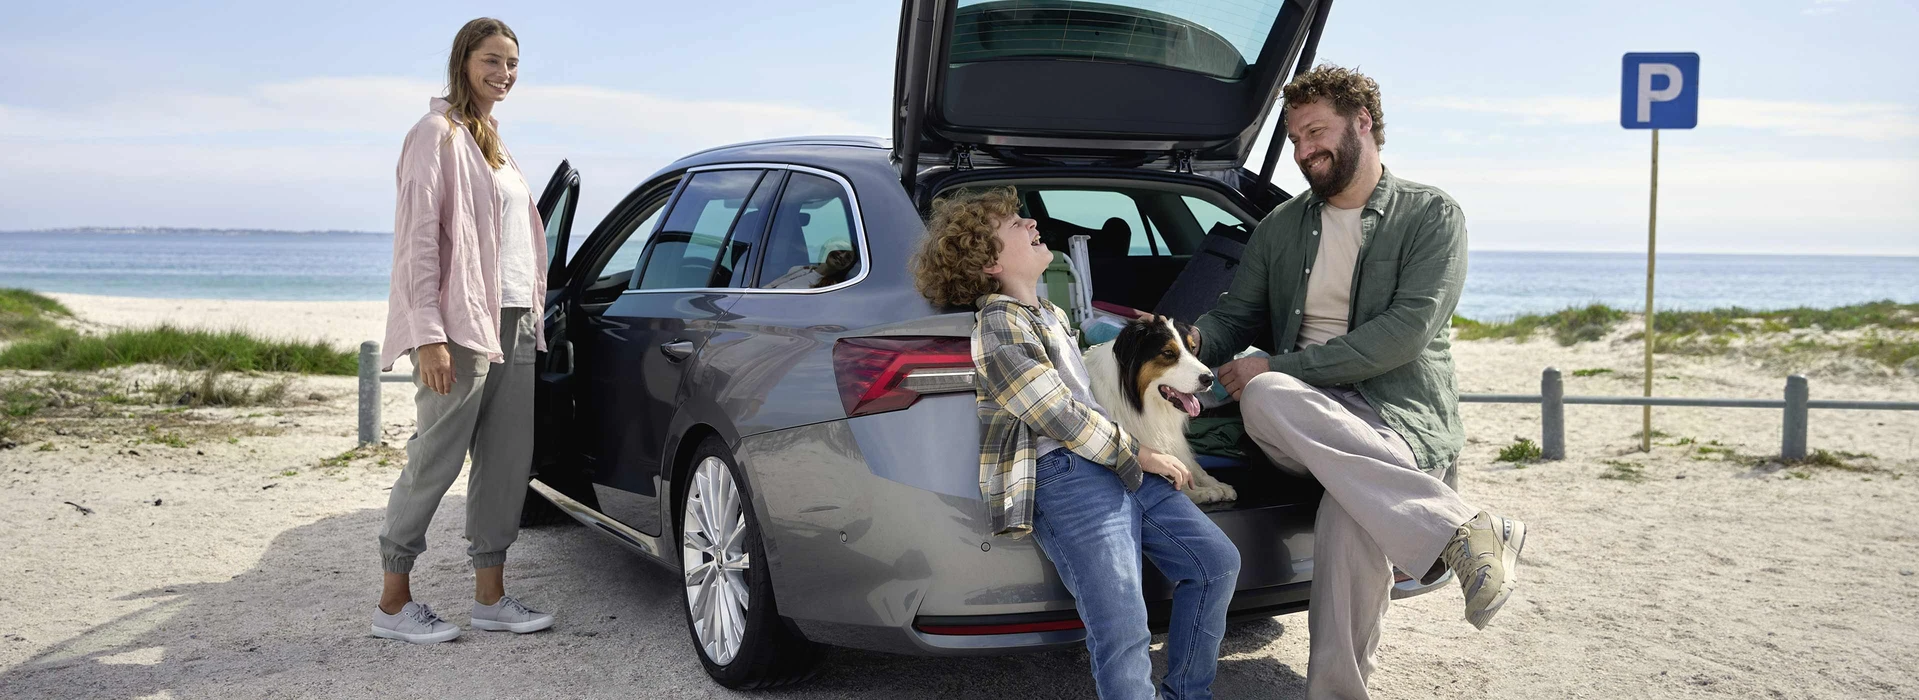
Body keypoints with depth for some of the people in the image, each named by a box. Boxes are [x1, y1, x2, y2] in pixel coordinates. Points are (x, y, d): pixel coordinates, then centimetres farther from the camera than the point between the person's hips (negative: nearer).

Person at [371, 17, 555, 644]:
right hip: (461, 326, -8)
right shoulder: (439, 133, -6)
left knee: (506, 462, 7)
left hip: (513, 324, 9)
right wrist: (429, 335, -21)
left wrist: (532, 315, 17)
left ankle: (490, 596, 14)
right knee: (435, 462, -5)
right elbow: (419, 239, -13)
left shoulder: (492, 144, 21)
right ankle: (393, 602, 5)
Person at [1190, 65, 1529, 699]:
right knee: (1263, 400, -37)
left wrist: (1284, 368, -15)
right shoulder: (1281, 227, 19)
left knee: (1347, 514, -40)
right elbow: (1236, 315, 20)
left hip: (1401, 413, -4)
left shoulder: (1431, 215, 2)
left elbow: (1408, 331, -10)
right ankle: (1459, 531, -40)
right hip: (1311, 413, 4)